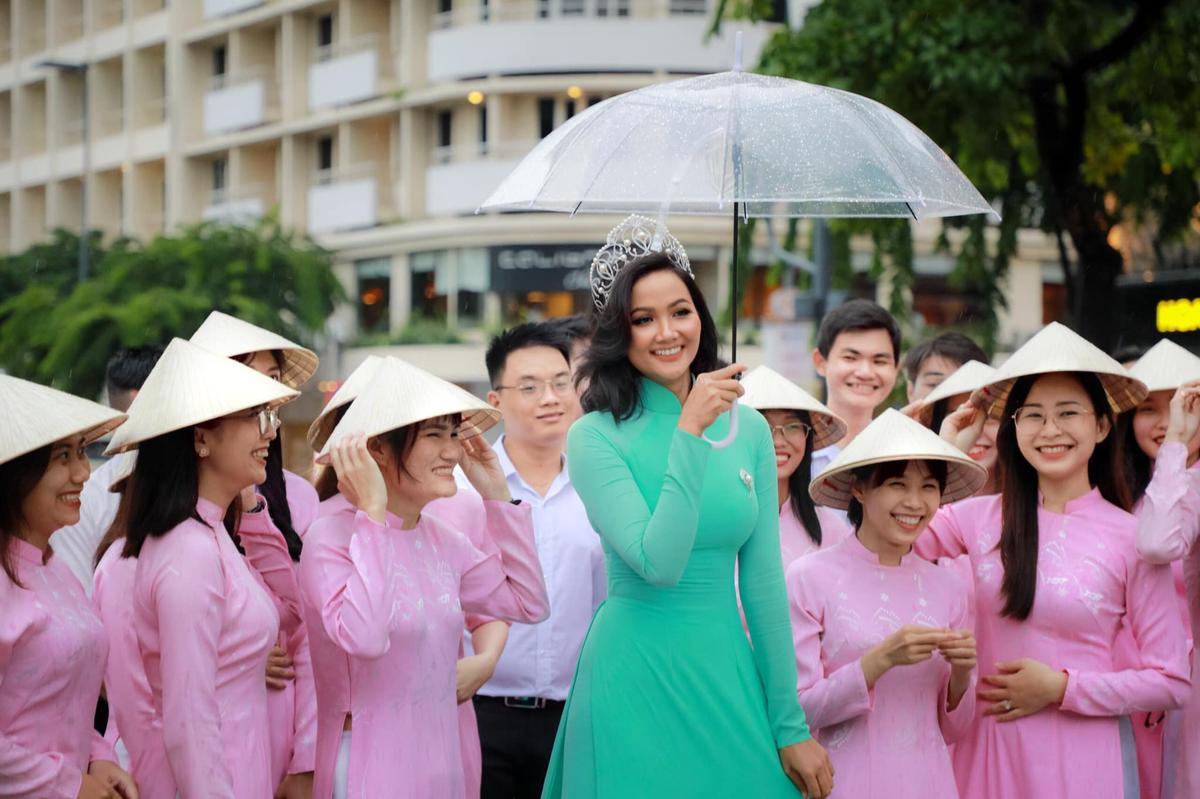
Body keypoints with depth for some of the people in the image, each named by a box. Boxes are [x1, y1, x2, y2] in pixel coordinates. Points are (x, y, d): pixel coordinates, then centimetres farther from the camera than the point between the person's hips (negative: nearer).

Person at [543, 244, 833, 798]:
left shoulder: (748, 427, 3)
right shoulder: (594, 437, -9)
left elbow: (764, 582, 5)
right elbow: (658, 564, -21)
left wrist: (790, 724, 4)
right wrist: (690, 430, -24)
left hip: (727, 671, 4)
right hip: (634, 675, -4)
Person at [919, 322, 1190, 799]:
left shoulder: (1132, 537, -5)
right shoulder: (978, 518, 2)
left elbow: (1170, 683, -3)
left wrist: (1061, 688, -12)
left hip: (1084, 758, -2)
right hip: (988, 753, 2)